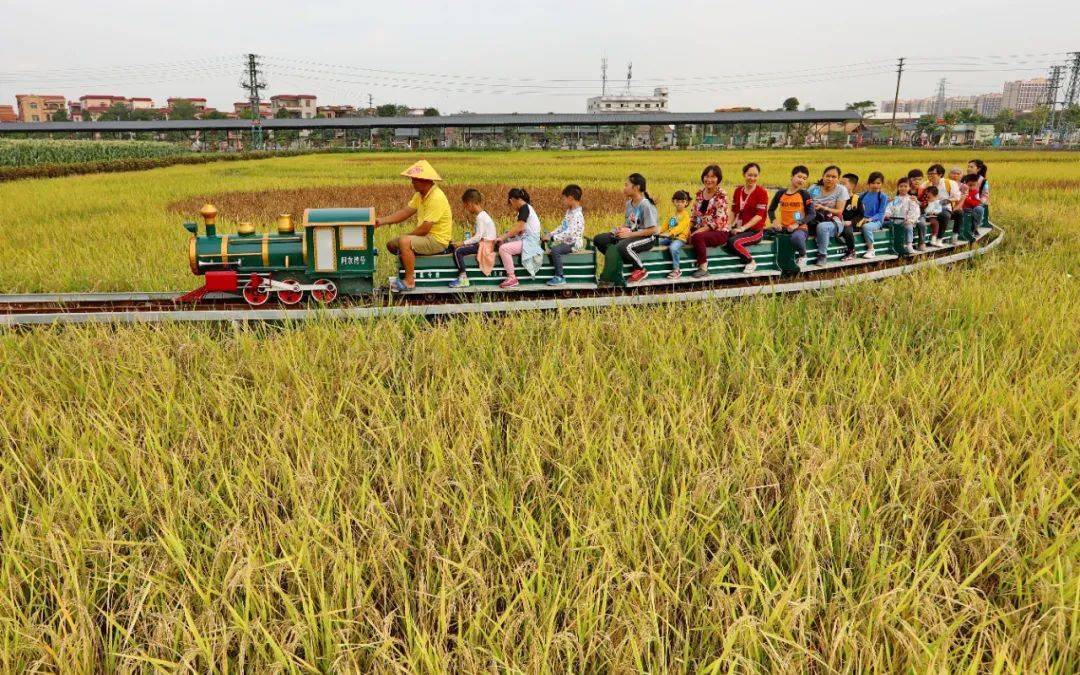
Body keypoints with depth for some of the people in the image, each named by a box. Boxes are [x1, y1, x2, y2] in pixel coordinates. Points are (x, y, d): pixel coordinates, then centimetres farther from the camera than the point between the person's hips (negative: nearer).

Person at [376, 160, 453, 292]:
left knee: (404, 241, -30)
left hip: (438, 240, -10)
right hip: (426, 237, 10)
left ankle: (410, 282, -21)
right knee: (391, 245, 12)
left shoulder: (436, 198, -23)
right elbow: (405, 212, 7)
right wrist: (382, 221, -2)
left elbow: (425, 229, -25)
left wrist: (408, 236, -10)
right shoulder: (420, 195, 7)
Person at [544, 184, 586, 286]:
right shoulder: (569, 211, 12)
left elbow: (569, 233, -29)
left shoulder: (577, 215, -21)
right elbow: (562, 226, 18)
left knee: (555, 250, -27)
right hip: (566, 241, 10)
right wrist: (551, 234, 4)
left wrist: (553, 238, -29)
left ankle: (560, 277, -19)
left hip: (573, 243, -10)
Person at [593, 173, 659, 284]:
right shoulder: (629, 203, 7)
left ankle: (641, 270, -13)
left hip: (647, 238, -8)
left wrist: (629, 234, -22)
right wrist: (621, 230, -7)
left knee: (623, 246, -39)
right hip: (630, 235, 8)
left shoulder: (646, 205, -18)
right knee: (598, 239, -4)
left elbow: (652, 230, -21)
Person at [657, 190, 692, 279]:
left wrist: (670, 233, -33)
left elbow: (680, 227, -20)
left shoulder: (685, 215, -6)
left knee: (673, 247, -36)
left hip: (680, 238, -8)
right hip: (670, 238, 8)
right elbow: (666, 225, 14)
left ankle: (676, 270, -24)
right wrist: (659, 231, -5)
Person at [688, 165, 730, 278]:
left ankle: (703, 268, -20)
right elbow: (694, 214, 13)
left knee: (697, 237, -33)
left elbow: (719, 221, -17)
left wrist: (699, 231, -22)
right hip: (701, 230, 6)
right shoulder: (699, 193, 9)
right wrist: (688, 229, -4)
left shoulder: (721, 195, -9)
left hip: (720, 232, -6)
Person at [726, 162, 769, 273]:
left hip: (755, 230, -5)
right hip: (739, 228, 6)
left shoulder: (762, 192, -7)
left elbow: (759, 215, -14)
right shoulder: (738, 190, 11)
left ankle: (750, 262, -8)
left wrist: (742, 228, -21)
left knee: (733, 242, -31)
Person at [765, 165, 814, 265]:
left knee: (796, 237, -39)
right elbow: (771, 209, 15)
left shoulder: (804, 194, -2)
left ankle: (802, 256, -5)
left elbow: (811, 214, -5)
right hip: (783, 227, 4)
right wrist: (774, 221, -4)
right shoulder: (780, 193, 6)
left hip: (800, 228, -4)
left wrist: (797, 224, -18)